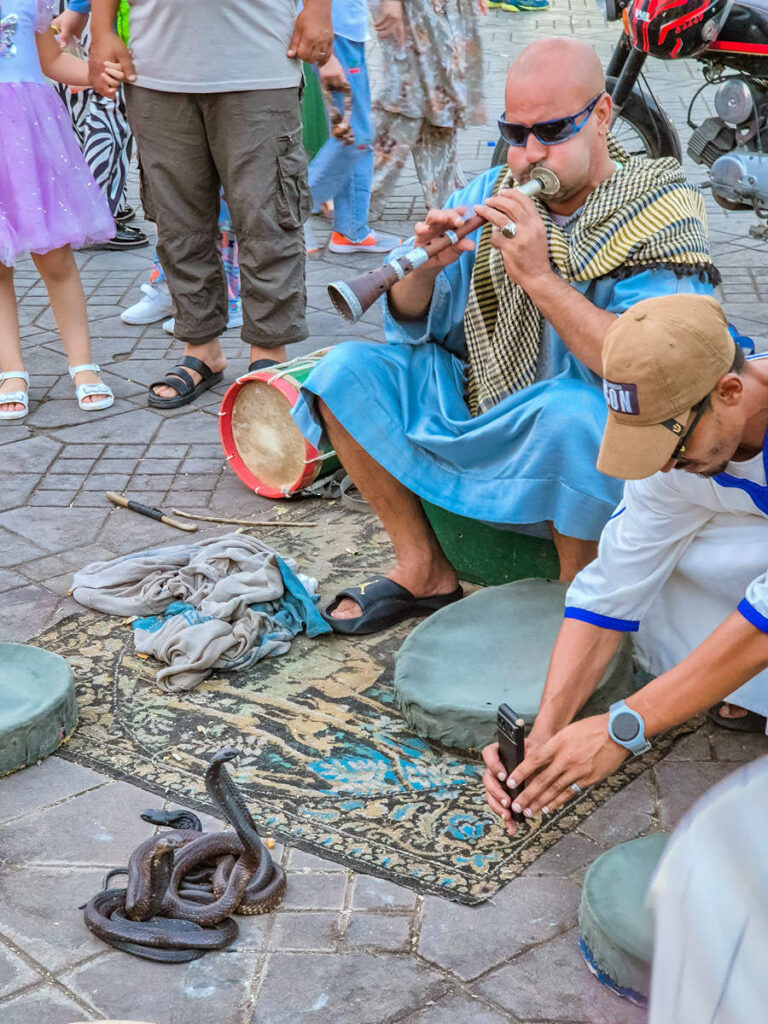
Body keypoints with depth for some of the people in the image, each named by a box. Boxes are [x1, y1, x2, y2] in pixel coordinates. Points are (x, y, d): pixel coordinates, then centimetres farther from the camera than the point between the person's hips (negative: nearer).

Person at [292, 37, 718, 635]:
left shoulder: (661, 219, -13)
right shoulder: (494, 194, 3)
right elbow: (414, 322, 6)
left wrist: (539, 276, -31)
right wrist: (423, 268, -17)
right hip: (470, 410, 6)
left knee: (570, 410, -39)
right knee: (345, 372, -7)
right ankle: (424, 570, 1)